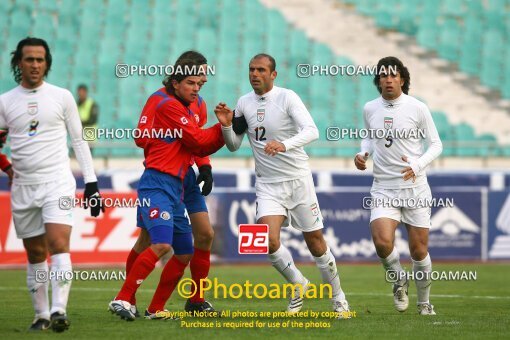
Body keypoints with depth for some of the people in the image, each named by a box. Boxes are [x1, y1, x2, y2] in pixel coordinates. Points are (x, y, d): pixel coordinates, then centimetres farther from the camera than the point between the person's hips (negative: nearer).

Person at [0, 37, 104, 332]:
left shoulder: (62, 97, 4)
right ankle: (41, 315, 14)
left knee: (59, 245, -18)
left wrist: (92, 184, 4)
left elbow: (79, 141, 8)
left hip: (58, 181, -2)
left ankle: (59, 310, -26)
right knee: (35, 255, 7)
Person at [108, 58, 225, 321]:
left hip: (175, 188, 10)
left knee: (185, 254, 10)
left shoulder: (185, 109, 22)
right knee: (162, 244, -25)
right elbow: (198, 140, -9)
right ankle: (122, 300, -22)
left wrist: (224, 129, 6)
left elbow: (200, 148, 19)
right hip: (158, 183, -10)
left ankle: (155, 309, 17)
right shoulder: (169, 106, -7)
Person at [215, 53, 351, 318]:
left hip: (298, 180, -3)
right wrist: (226, 125, -8)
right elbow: (234, 145, 13)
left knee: (316, 242, 3)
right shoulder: (244, 103, 5)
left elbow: (311, 131, -24)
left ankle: (338, 299, 21)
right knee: (269, 240, -18)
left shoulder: (287, 98, -11)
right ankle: (298, 284, 8)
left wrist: (284, 145, -41)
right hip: (267, 185, 3)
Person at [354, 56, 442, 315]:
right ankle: (399, 279, 9)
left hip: (415, 187, -1)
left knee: (419, 250, 2)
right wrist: (363, 153, 1)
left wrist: (417, 165, -17)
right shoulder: (370, 109, 4)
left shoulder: (417, 108, -5)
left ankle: (424, 302, 24)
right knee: (382, 242, -21)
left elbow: (435, 144, 1)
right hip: (383, 188, 1)